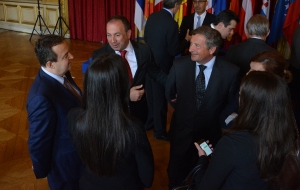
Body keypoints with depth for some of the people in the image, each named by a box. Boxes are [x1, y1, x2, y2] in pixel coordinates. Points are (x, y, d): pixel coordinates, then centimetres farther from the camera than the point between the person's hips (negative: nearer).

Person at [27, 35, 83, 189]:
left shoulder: (61, 74, -10)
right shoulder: (42, 97, -38)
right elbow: (38, 141, -24)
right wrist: (42, 170, -10)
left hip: (78, 152, 7)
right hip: (65, 165, -7)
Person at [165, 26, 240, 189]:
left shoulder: (230, 72, -19)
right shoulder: (179, 65, -14)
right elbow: (169, 93, 5)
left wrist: (217, 121, 2)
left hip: (211, 134, -1)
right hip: (181, 131, 1)